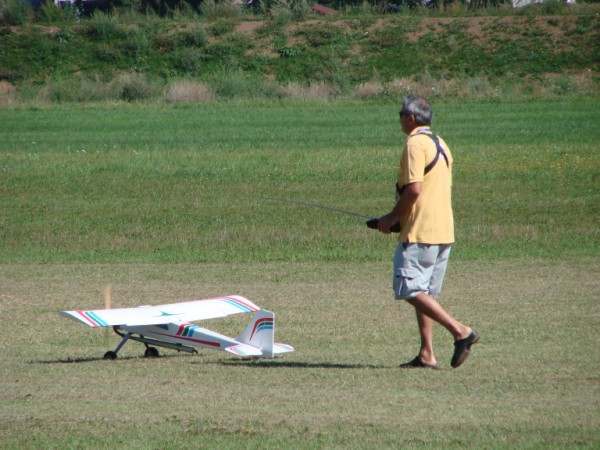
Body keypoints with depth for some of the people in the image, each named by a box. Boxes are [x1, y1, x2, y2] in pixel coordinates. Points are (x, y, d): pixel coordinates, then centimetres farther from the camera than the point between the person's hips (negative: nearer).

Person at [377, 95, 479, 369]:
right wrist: (399, 218, 21)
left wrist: (392, 218, -9)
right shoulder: (440, 144, 18)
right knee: (425, 293, 12)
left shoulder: (415, 144, -11)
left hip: (420, 232, -10)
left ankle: (460, 331, -17)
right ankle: (426, 354, 8)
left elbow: (414, 189, -21)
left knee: (411, 290, -10)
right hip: (444, 231, 10)